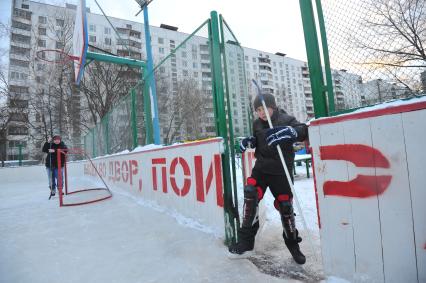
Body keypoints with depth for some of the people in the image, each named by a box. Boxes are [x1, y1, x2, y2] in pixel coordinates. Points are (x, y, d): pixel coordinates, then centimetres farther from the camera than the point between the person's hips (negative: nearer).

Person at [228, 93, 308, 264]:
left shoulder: (286, 120, -10)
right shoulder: (257, 124, 6)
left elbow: (303, 131, -27)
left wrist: (287, 132, -47)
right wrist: (249, 141, -2)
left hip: (281, 172, -3)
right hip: (261, 168, 4)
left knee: (285, 207, 3)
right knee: (250, 195, -16)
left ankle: (293, 243, 30)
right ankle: (246, 241, -3)